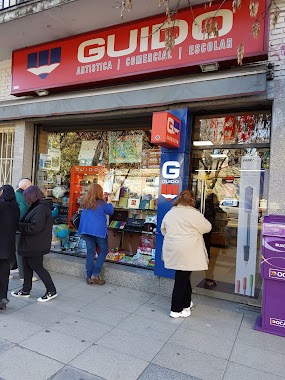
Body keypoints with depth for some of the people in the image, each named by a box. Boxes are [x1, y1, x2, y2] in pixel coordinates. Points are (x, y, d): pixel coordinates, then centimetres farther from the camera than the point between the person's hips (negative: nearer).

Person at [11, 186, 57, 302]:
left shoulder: (41, 209, -22)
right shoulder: (36, 207, 11)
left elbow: (34, 227, -28)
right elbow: (27, 222, 13)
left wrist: (19, 225, -18)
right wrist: (20, 224, -6)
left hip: (35, 246, -10)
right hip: (29, 245, 10)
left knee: (37, 267, 1)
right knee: (27, 266, 18)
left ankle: (51, 291, 13)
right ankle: (26, 290, 33)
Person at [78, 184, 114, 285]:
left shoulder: (85, 203, 2)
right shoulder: (101, 203, -12)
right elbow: (110, 212, 2)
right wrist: (109, 203, 20)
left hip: (86, 230, 5)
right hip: (99, 230, -5)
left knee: (90, 252, 10)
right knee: (103, 251, 9)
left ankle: (89, 277, 13)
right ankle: (95, 274, 2)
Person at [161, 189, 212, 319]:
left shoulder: (169, 213, 7)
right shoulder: (194, 214, -11)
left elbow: (163, 229, 17)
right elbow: (207, 227, 1)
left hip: (172, 249, 6)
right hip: (187, 252, -6)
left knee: (184, 276, 19)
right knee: (181, 280, 2)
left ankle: (186, 303, 32)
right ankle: (176, 310, 13)